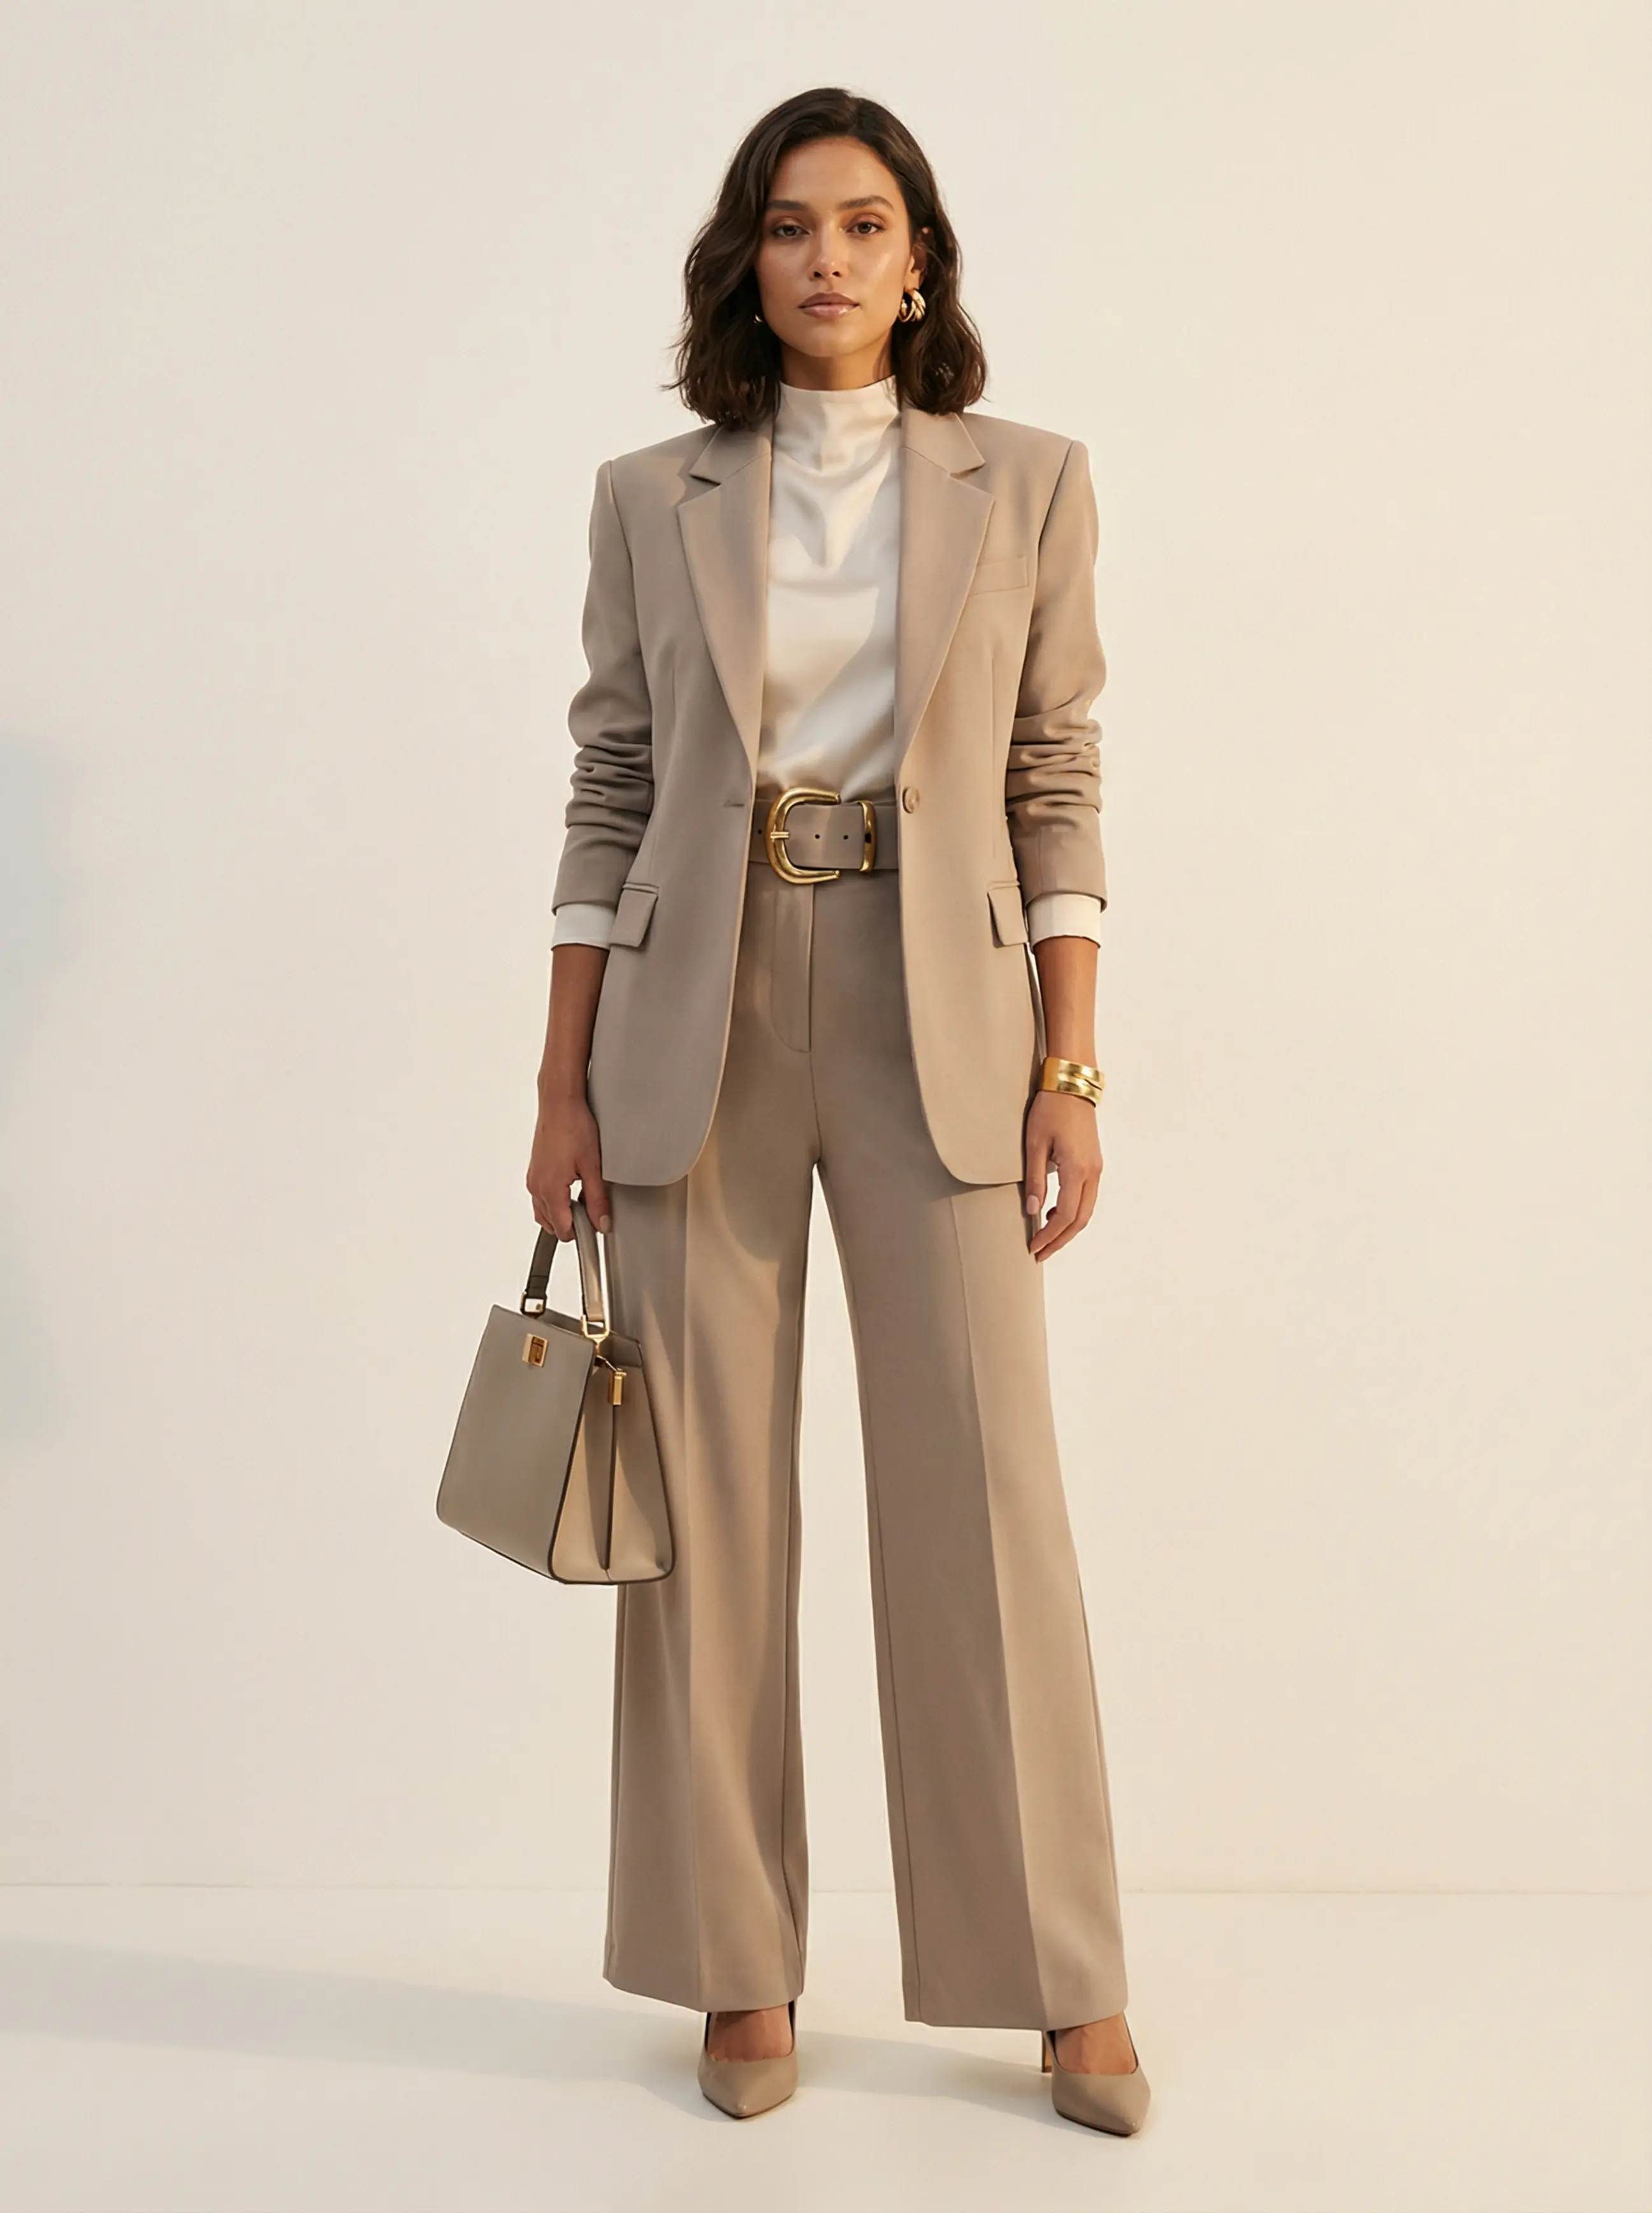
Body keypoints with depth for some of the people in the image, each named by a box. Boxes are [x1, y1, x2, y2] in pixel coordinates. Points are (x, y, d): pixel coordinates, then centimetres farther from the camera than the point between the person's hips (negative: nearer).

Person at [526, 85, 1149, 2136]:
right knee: (711, 1503, 4)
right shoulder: (652, 501, 8)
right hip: (696, 1031, 1)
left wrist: (1069, 1074, -3)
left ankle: (1067, 1984, 15)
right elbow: (608, 799, 6)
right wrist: (563, 1089, 2)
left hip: (939, 1024, -1)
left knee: (986, 1496, 0)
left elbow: (1056, 792, 4)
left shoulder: (1026, 485, 6)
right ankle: (741, 1972, 19)